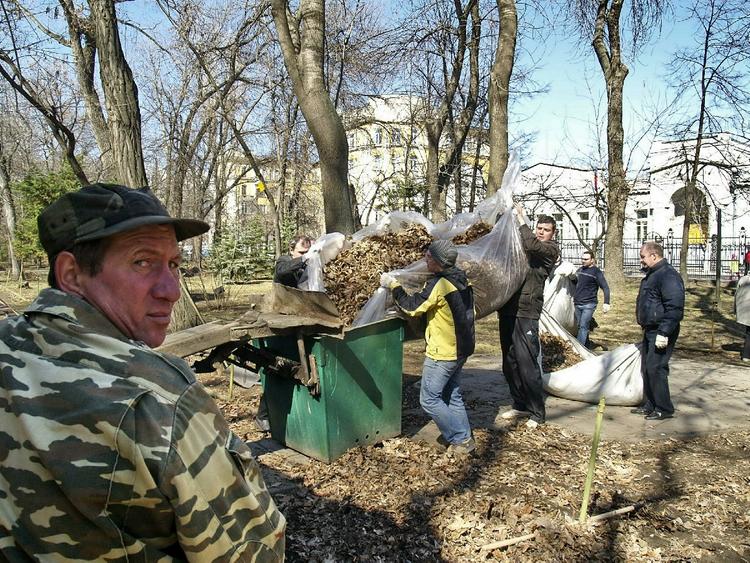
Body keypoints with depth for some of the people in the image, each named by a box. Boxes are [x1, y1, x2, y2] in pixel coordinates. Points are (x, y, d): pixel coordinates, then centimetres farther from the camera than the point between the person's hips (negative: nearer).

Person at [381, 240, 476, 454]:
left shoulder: (439, 284, -22)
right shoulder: (462, 280, 6)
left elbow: (412, 307, -18)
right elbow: (468, 313, 14)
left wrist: (393, 285, -8)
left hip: (443, 352, -9)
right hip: (461, 348, 9)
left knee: (429, 398, 2)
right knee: (452, 396, 20)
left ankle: (460, 439, 7)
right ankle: (464, 438, 24)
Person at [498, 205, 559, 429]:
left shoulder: (551, 249, 0)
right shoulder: (522, 245, 19)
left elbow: (532, 246, -19)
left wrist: (521, 220, -10)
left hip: (527, 313, -7)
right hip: (508, 310, 7)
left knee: (527, 364, -8)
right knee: (509, 363, 12)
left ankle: (537, 413, 6)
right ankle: (520, 405, 27)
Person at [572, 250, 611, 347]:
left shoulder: (596, 272, -7)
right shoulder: (579, 270, 11)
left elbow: (605, 288, -9)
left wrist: (606, 303, -17)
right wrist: (573, 296, 25)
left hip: (589, 304, -7)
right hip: (577, 304, 7)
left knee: (583, 326, -14)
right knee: (579, 326, 11)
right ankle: (586, 347, 22)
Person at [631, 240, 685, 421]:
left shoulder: (668, 275, -17)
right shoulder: (651, 275, 16)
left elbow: (674, 307, -24)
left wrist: (664, 333, -25)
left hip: (661, 332, -10)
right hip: (650, 331, 10)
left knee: (655, 368, -9)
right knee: (646, 368, 14)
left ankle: (664, 409, 2)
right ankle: (650, 405, 24)